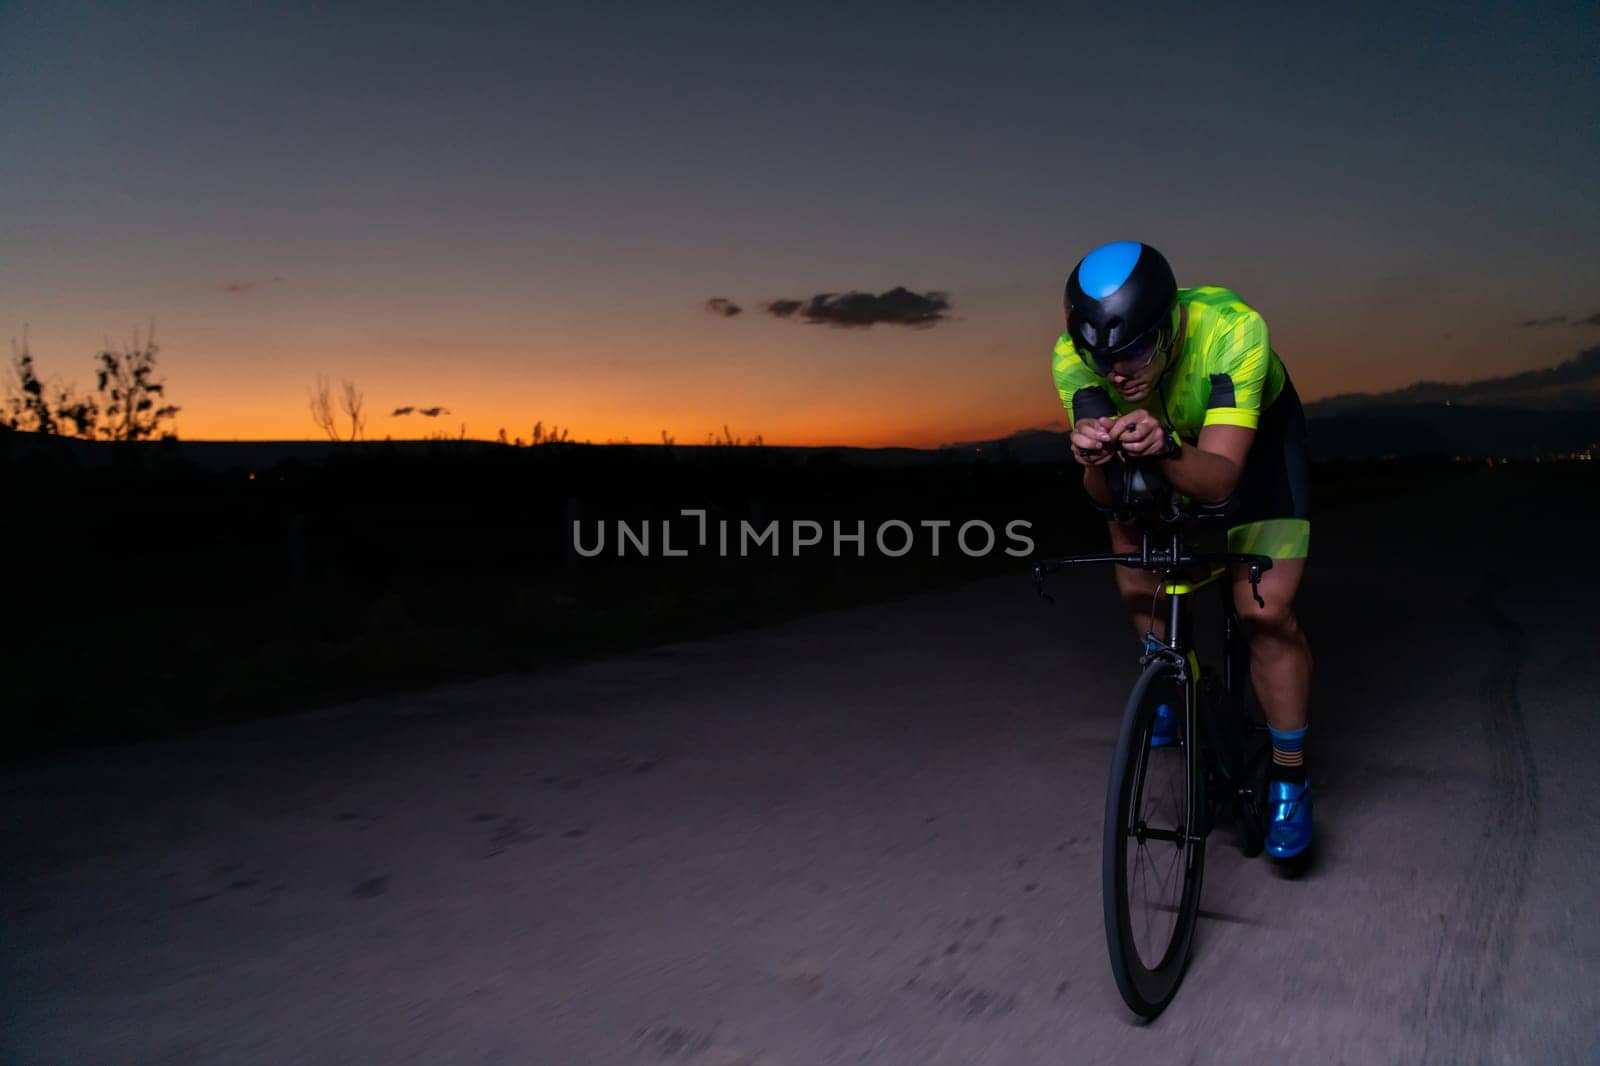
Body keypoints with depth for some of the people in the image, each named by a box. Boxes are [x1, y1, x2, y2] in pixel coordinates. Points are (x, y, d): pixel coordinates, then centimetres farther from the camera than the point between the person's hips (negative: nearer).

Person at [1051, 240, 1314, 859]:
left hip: (1250, 439, -3)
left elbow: (1218, 479, -42)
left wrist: (1166, 448, -63)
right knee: (1138, 592, -7)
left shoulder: (1232, 332, -40)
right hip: (1161, 438, 3)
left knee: (1265, 612, -13)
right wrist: (1094, 461, -53)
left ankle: (1289, 778, 5)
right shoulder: (1073, 357, -31)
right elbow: (1104, 498, -30)